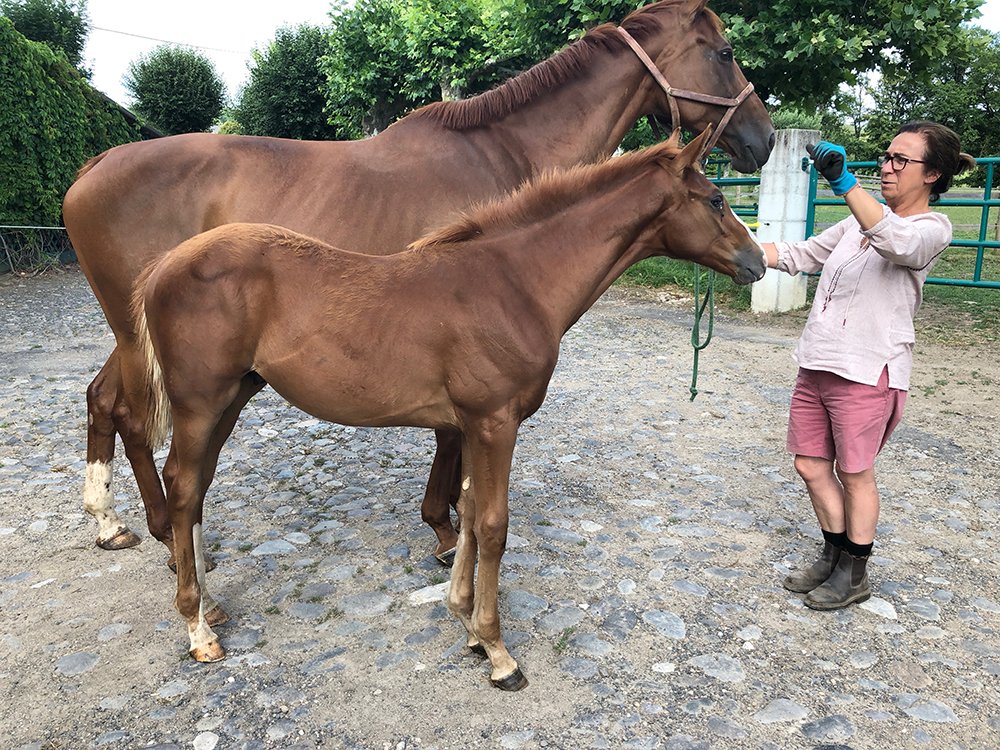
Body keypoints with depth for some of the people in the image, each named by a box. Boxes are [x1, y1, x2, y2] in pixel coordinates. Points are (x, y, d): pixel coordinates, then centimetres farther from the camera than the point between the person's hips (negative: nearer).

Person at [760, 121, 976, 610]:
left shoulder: (931, 229, -7)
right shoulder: (861, 221, 16)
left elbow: (896, 241, -32)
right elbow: (798, 257, 17)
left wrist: (844, 183, -43)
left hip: (866, 372, -7)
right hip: (815, 364, 7)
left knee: (854, 473, 6)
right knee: (810, 466, 12)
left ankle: (855, 574, 25)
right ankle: (834, 556, 33)